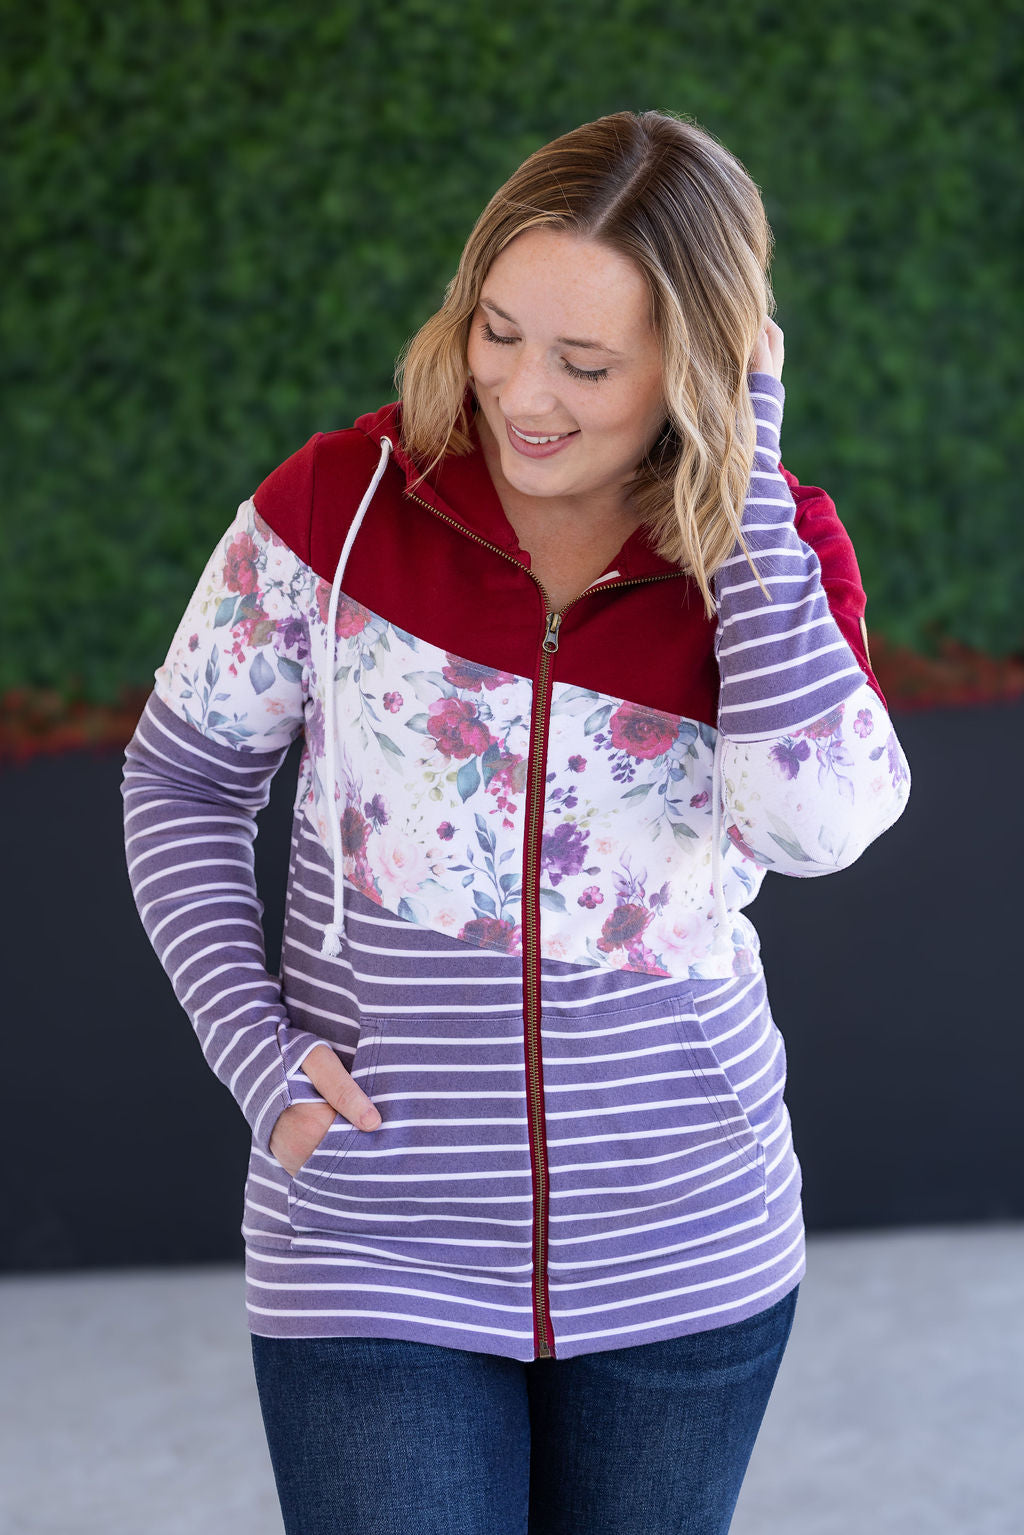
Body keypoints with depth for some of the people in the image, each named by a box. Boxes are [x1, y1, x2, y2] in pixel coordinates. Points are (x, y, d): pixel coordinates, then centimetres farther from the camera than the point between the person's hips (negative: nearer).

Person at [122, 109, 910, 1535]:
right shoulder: (341, 504, -9)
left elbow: (818, 822, -24)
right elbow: (186, 777, 3)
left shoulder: (778, 551, -6)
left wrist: (745, 487, -20)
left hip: (683, 1266, 2)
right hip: (375, 1258, -2)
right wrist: (254, 1051, -8)